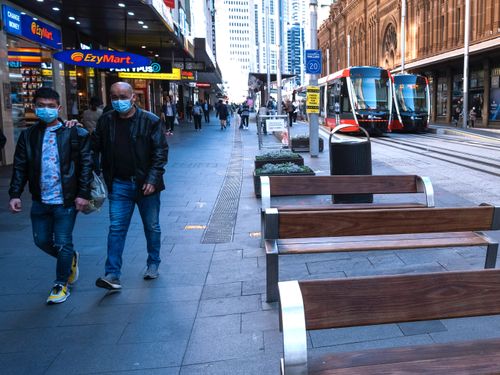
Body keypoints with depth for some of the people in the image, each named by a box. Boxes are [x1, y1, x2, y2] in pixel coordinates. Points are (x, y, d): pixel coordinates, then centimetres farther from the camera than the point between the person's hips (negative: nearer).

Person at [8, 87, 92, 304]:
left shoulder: (74, 133, -5)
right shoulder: (28, 136, 6)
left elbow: (86, 164, -7)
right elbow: (19, 168, 7)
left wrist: (83, 193, -12)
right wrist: (14, 194, -2)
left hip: (66, 200, -4)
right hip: (40, 200, 5)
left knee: (63, 243, 2)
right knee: (42, 241, 14)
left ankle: (61, 284, 21)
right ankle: (70, 258, 41)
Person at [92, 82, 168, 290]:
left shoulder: (150, 121, -7)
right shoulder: (106, 121, 3)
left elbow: (161, 151, -9)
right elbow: (94, 148, 12)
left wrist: (152, 179, -16)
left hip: (145, 183, -2)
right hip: (119, 184, 2)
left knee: (152, 227, 12)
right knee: (116, 228, -1)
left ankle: (153, 265, 31)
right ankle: (112, 275, 2)